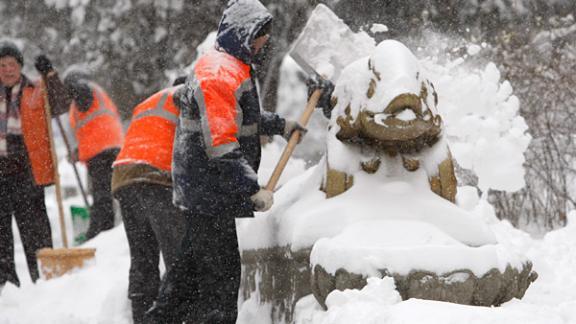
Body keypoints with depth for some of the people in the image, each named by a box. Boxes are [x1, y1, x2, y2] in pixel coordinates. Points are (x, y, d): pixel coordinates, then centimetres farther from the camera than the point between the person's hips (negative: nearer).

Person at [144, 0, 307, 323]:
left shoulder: (234, 66, 15)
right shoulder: (218, 73, -20)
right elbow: (220, 145, -27)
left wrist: (279, 125, 24)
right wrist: (253, 189, -29)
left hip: (206, 190, 11)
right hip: (209, 190, -11)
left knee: (193, 264, 19)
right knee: (222, 272, -7)